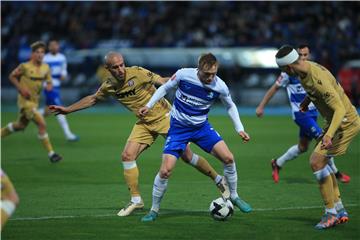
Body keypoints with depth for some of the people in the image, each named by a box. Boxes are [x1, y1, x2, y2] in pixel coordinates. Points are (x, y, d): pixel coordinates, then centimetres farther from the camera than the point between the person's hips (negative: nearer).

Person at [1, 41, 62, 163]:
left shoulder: (46, 68, 2)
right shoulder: (25, 66, -13)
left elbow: (49, 82, 12)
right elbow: (12, 76, -1)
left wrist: (49, 85, -12)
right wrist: (21, 89, -13)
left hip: (35, 101, 7)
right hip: (25, 101, -7)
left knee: (20, 126, 21)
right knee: (42, 124, -17)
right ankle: (51, 153, -14)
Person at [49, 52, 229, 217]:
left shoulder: (137, 73, -20)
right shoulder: (109, 85, -3)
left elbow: (163, 81, -22)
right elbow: (93, 99, 15)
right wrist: (67, 110, 16)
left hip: (164, 116, -5)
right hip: (144, 123, 5)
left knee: (187, 156, -7)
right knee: (127, 156, -10)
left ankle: (219, 181, 14)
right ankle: (136, 200, 2)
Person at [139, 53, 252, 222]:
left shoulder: (220, 86, -14)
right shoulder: (183, 75, -20)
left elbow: (230, 106, 6)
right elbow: (165, 88, 0)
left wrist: (239, 129, 0)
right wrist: (149, 105, -7)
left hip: (201, 127, 2)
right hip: (178, 128, -2)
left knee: (228, 158, -10)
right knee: (165, 171, -14)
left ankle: (233, 197, 15)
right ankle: (154, 210, 6)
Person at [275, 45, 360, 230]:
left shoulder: (317, 79, -31)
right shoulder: (305, 69, -1)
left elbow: (340, 109, -35)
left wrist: (329, 135, -46)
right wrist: (307, 99, 11)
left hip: (345, 122, -10)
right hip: (334, 122, 10)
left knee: (316, 161, -15)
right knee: (322, 162, 14)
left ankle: (331, 213, -7)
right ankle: (340, 211, 18)